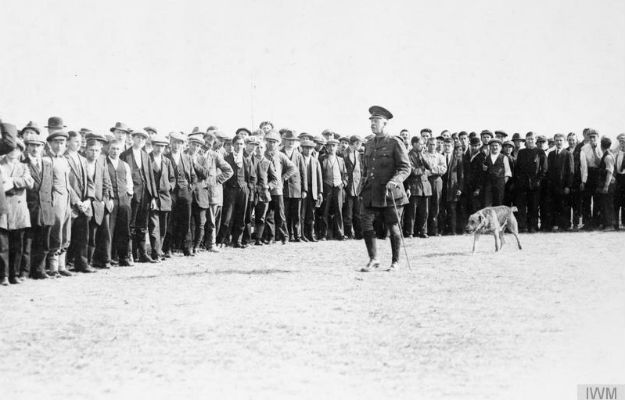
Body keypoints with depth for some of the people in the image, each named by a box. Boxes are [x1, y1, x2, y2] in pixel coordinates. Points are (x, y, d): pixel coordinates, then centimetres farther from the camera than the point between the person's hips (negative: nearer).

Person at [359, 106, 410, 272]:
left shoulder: (395, 143, -5)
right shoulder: (369, 145, 14)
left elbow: (405, 168, -8)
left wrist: (394, 181, -24)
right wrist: (364, 185, 16)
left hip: (390, 194, -5)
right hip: (371, 194, 5)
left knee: (393, 227, 3)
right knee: (366, 224, -6)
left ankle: (395, 262, 15)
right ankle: (373, 259, 5)